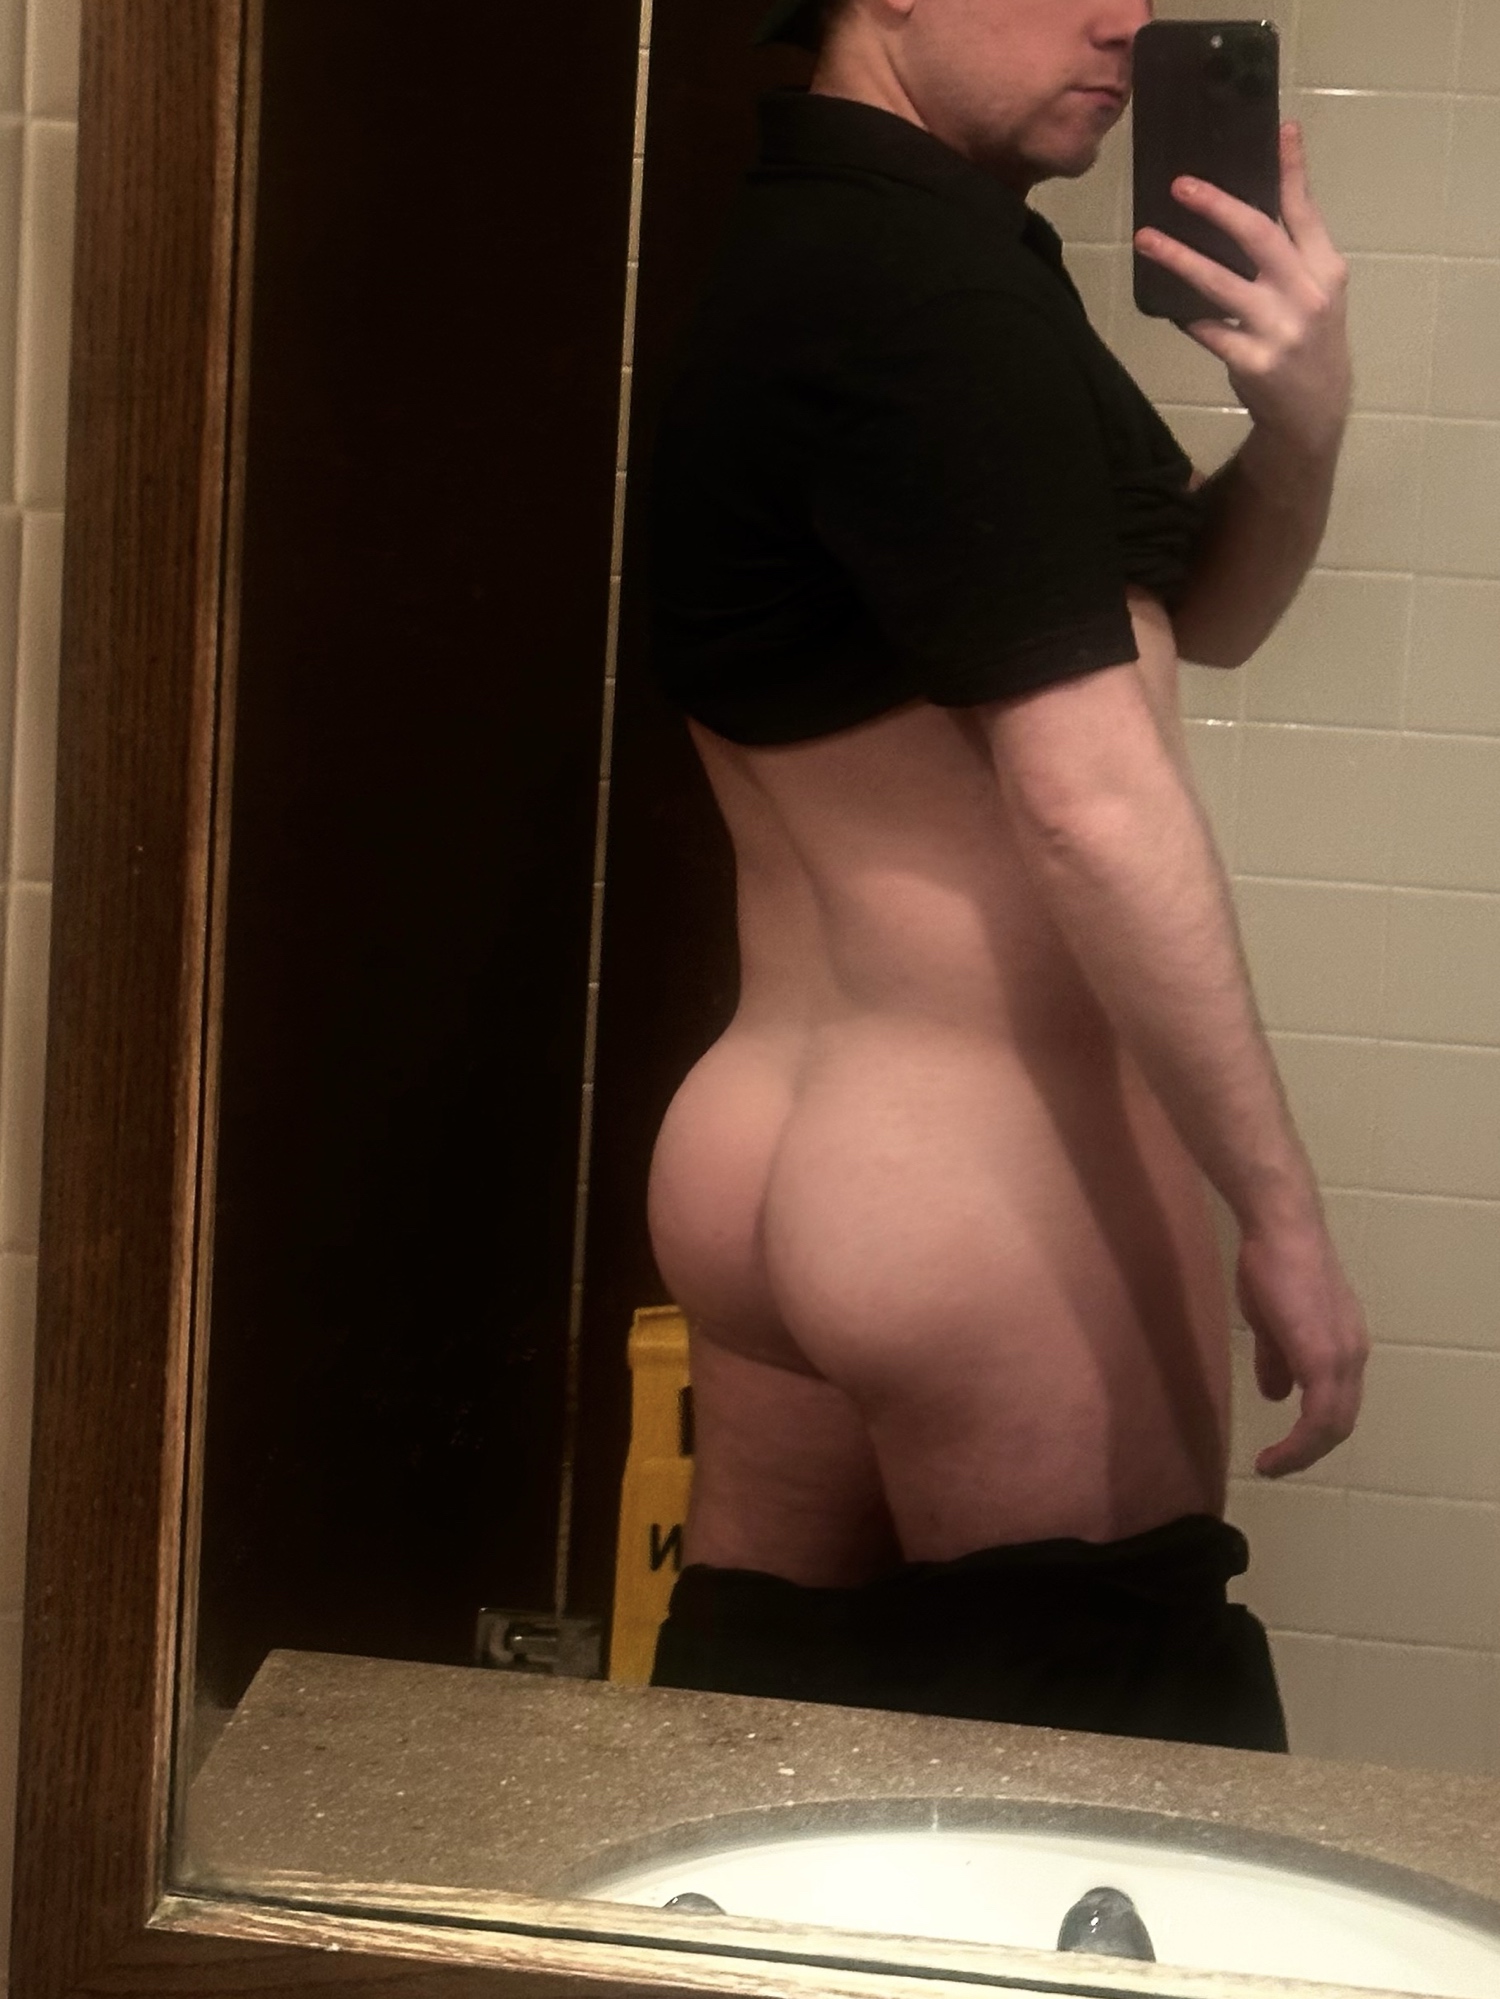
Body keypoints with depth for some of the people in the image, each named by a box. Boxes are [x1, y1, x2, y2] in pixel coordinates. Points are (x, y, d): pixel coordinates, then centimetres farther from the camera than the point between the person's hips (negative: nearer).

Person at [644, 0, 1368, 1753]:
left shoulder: (809, 243, 13)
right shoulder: (923, 282, -18)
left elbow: (1199, 615, 16)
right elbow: (1092, 796, -22)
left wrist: (1299, 424, -4)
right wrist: (1282, 1214, -17)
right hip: (995, 1194, -9)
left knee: (757, 1698, 15)